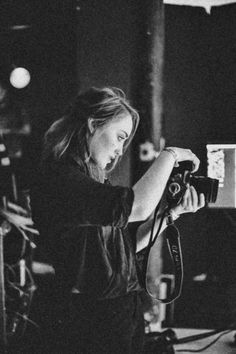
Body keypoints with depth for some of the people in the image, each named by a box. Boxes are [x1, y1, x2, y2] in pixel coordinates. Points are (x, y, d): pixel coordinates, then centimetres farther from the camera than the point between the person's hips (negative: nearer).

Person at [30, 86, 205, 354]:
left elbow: (128, 246, 14)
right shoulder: (57, 180, -19)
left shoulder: (93, 179, 12)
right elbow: (136, 207, -31)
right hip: (88, 326, -9)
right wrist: (170, 156, -17)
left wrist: (172, 212, 4)